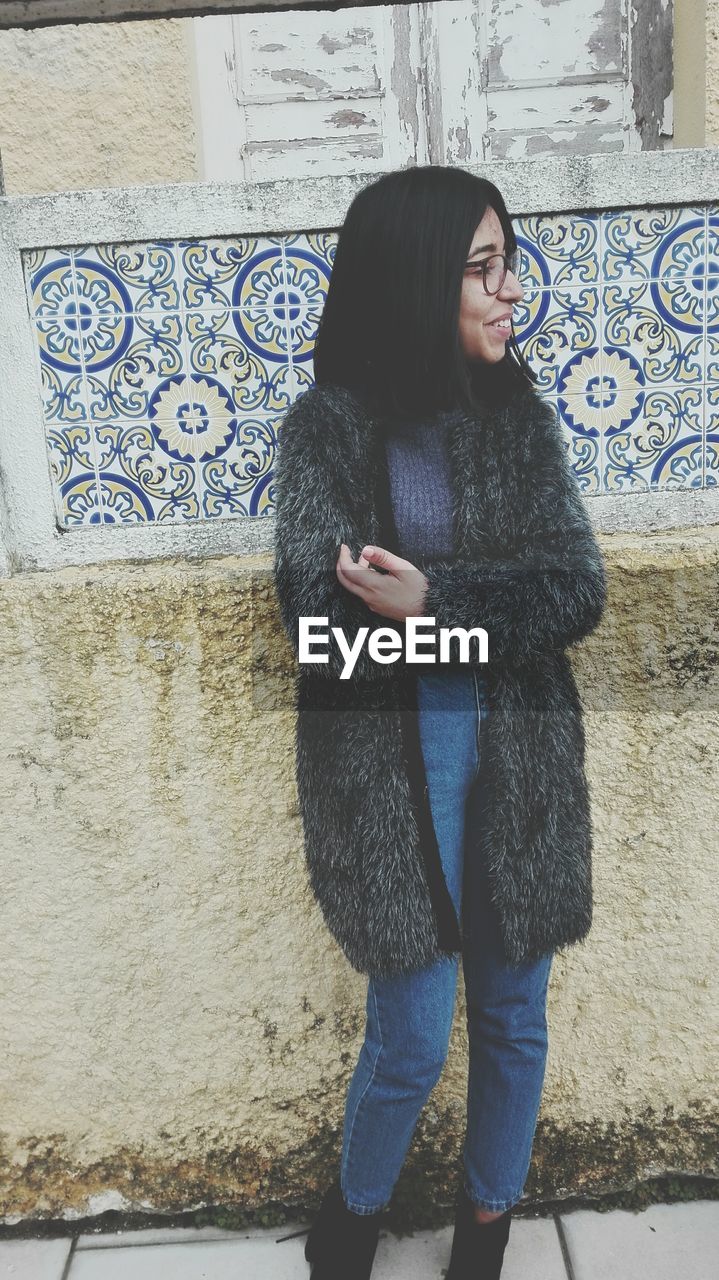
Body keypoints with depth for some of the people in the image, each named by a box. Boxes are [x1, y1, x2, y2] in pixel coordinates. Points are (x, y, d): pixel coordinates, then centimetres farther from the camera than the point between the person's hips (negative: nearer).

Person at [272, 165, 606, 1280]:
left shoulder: (521, 415, 4)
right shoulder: (328, 426, -5)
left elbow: (582, 591, -5)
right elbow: (320, 608, -15)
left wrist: (434, 600, -20)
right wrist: (503, 609, -16)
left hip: (521, 755, 4)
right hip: (390, 762, -3)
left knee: (515, 1018, 16)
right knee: (412, 1039, 7)